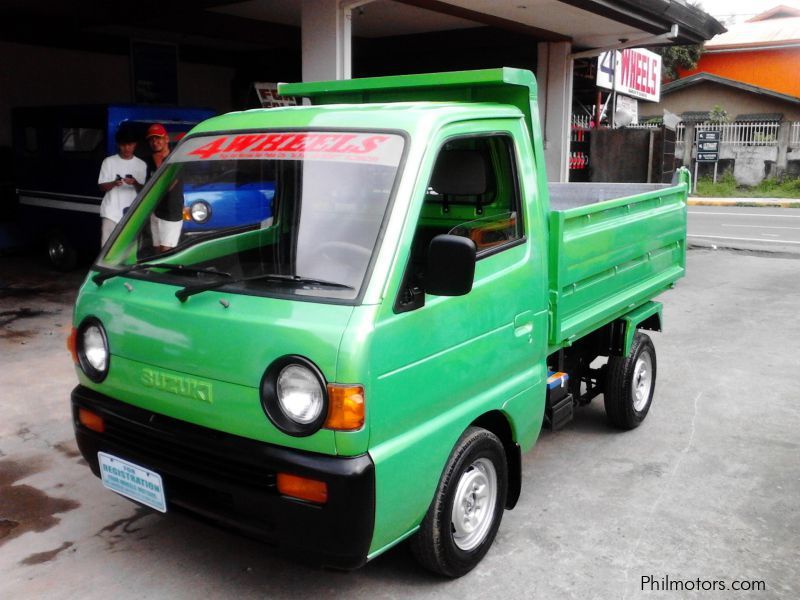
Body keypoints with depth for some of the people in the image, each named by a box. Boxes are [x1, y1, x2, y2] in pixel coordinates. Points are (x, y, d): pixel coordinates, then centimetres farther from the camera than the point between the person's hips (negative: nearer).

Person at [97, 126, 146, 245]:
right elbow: (102, 187, 2)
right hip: (111, 212, -1)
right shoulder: (109, 161, 2)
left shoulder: (141, 164, 5)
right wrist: (114, 183, -18)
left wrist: (135, 183, -17)